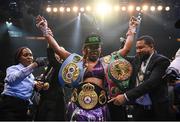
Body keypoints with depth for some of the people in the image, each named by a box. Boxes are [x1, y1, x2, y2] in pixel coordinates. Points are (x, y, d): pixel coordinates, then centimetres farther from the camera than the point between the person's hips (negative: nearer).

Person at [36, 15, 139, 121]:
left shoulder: (106, 61, 10)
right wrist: (46, 31, 0)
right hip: (78, 107, 0)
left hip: (98, 109, 1)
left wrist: (131, 31, 8)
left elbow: (126, 49, 9)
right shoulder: (77, 60, 9)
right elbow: (58, 49, 5)